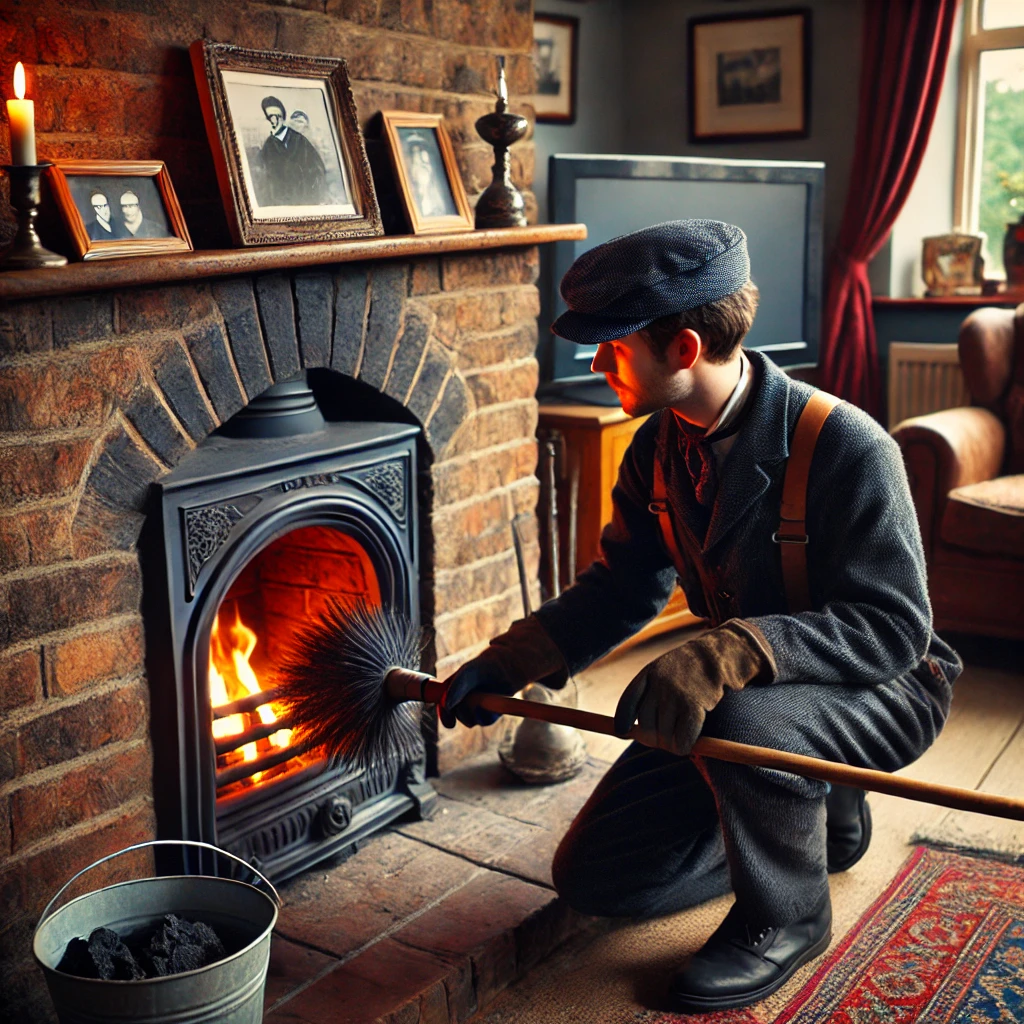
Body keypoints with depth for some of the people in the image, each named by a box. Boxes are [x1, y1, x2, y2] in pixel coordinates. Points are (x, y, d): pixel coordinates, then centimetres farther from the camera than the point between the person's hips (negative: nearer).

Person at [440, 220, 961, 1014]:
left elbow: (894, 626, -30)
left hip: (882, 690, -6)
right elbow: (624, 586, 7)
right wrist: (508, 663, -7)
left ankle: (787, 917, -8)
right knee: (593, 877, 2)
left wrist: (726, 656, -44)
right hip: (734, 690, 7)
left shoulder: (845, 445, -27)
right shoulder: (659, 448, -4)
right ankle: (814, 817, 22)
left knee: (745, 724, -41)